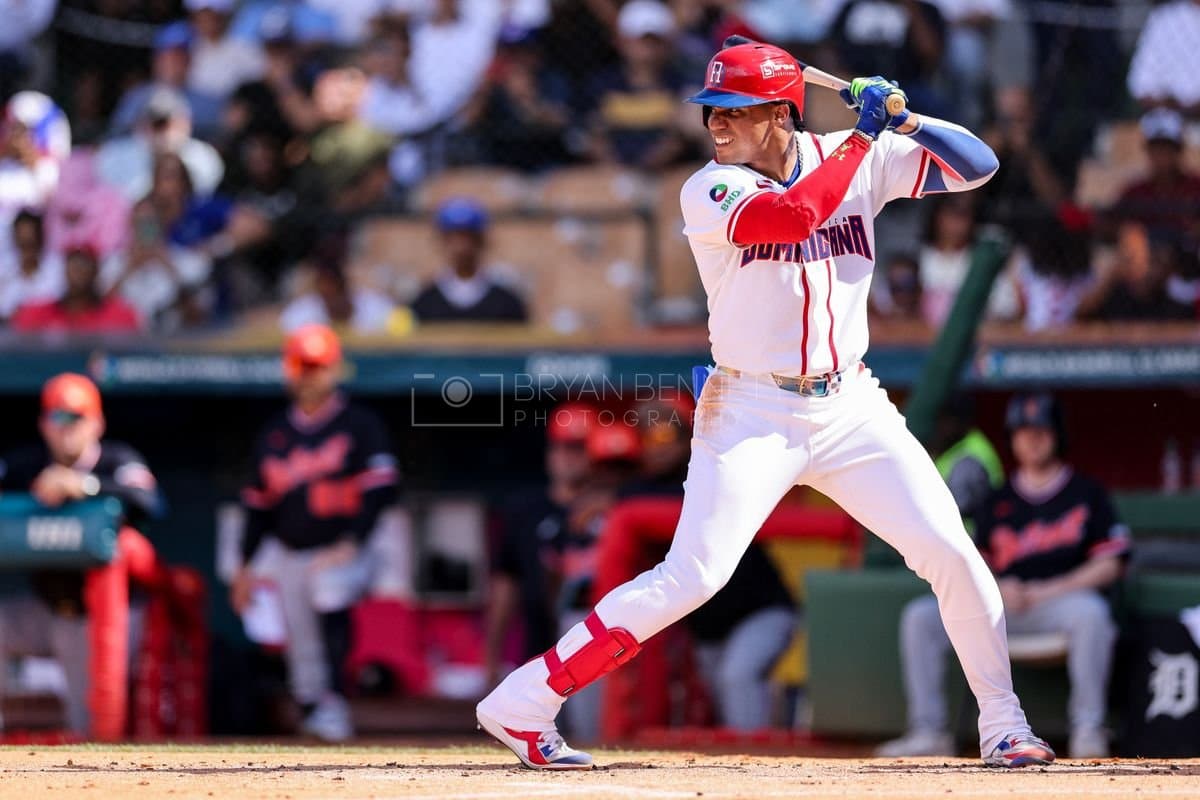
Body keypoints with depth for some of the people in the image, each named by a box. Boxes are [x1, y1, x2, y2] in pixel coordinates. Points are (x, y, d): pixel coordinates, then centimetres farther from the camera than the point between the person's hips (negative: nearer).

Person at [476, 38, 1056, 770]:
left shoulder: (866, 159, 2)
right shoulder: (710, 192, -10)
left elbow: (977, 166, 1)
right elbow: (794, 214, -28)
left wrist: (906, 120, -14)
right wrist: (863, 138, -20)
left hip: (851, 407, 4)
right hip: (753, 416, -4)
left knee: (953, 556, -3)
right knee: (691, 578, -14)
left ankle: (1003, 725, 14)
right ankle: (521, 706, -8)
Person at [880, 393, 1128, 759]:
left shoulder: (1086, 493, 7)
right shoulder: (996, 503, 18)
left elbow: (1108, 564, -1)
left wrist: (1048, 591, -11)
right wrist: (997, 589, -8)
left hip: (1060, 601, -4)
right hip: (1001, 603, 4)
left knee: (1090, 611, -39)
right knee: (921, 616, -14)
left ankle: (1088, 729, -33)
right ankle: (928, 732, -17)